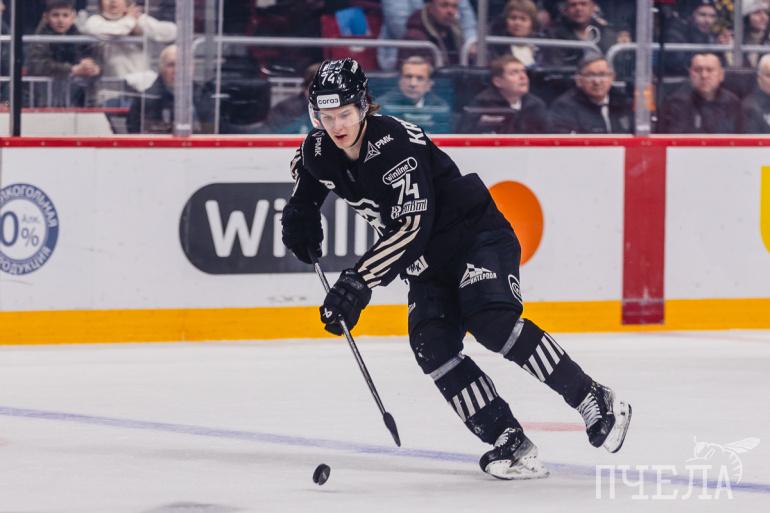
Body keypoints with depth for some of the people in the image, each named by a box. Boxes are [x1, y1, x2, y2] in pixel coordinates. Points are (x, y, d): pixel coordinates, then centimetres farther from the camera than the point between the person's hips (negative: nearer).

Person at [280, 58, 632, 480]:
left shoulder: (397, 143, -28)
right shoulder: (319, 152, -4)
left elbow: (411, 228, -33)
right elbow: (304, 168, 24)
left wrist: (359, 282, -36)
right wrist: (300, 210, 5)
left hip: (478, 235, -7)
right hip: (428, 261, 7)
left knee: (494, 324, -28)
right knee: (431, 345, -15)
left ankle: (594, 402, -19)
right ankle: (511, 444, -16)